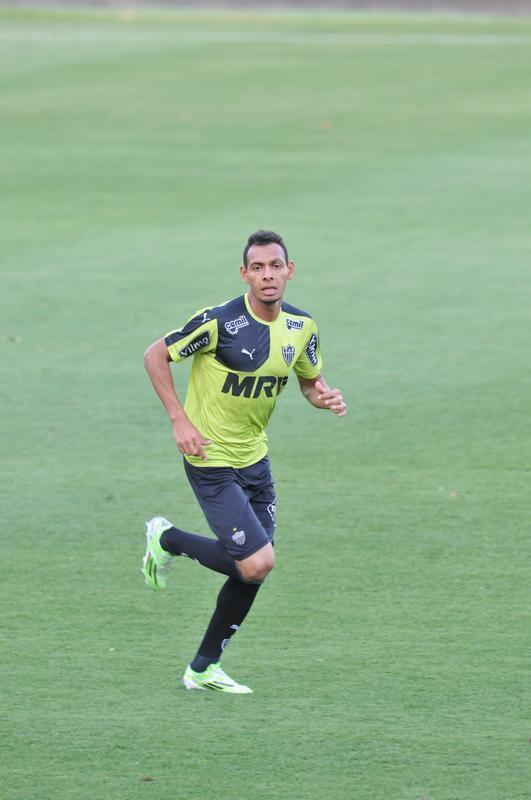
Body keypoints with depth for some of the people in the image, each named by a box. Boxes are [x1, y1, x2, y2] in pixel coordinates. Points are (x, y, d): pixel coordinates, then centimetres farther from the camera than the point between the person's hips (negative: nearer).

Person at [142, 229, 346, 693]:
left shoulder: (301, 326, -1)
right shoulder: (220, 321, -21)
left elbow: (309, 379, 16)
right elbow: (156, 355, -11)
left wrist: (324, 396, -8)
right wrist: (180, 420, -17)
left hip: (255, 458, 7)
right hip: (212, 460, -7)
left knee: (253, 570, 8)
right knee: (257, 563, -15)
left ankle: (205, 668, 24)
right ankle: (168, 540, 10)